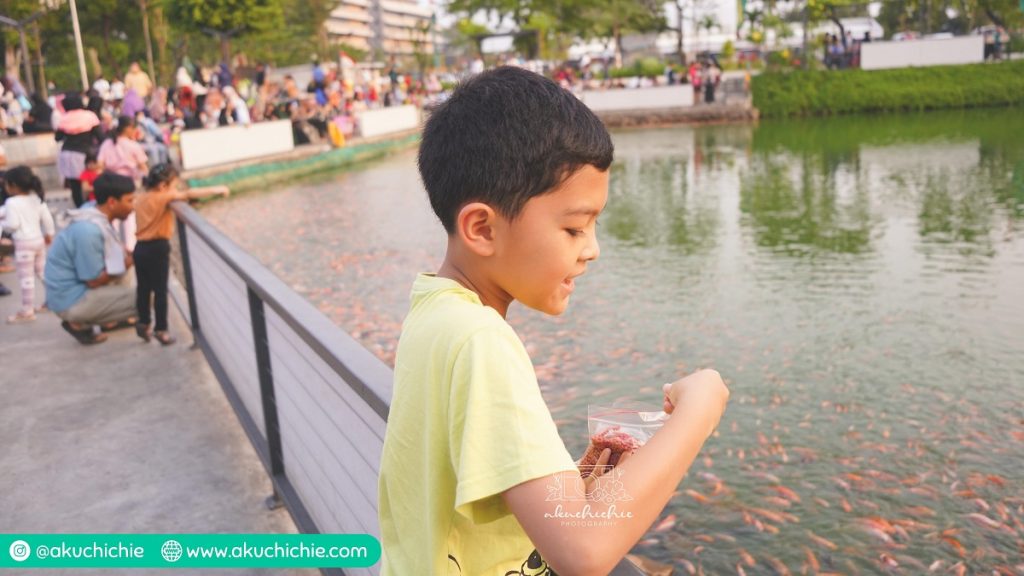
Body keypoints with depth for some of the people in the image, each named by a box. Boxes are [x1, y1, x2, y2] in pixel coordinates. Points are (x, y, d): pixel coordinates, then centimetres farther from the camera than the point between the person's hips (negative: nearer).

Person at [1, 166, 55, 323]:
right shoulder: (36, 198, 7)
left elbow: (13, 224, -21)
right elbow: (47, 217, 10)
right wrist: (49, 233, 22)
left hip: (24, 243, -8)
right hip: (39, 240, 8)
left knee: (26, 277, -3)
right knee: (43, 271, 20)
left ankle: (27, 311, 2)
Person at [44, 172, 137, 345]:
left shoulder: (96, 216, -1)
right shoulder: (88, 231, -28)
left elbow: (110, 249, 17)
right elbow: (95, 281, -21)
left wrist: (129, 254, -1)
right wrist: (127, 262, -10)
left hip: (78, 285, 9)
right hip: (71, 301, -9)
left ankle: (110, 319, 16)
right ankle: (79, 323, -2)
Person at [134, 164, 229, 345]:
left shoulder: (140, 199, 9)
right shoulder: (163, 198, -13)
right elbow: (188, 194, -18)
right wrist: (216, 190, -16)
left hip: (140, 248, 7)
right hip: (157, 248, -7)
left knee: (143, 288, 15)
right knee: (160, 290, 2)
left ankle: (143, 323, 22)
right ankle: (161, 329, 7)